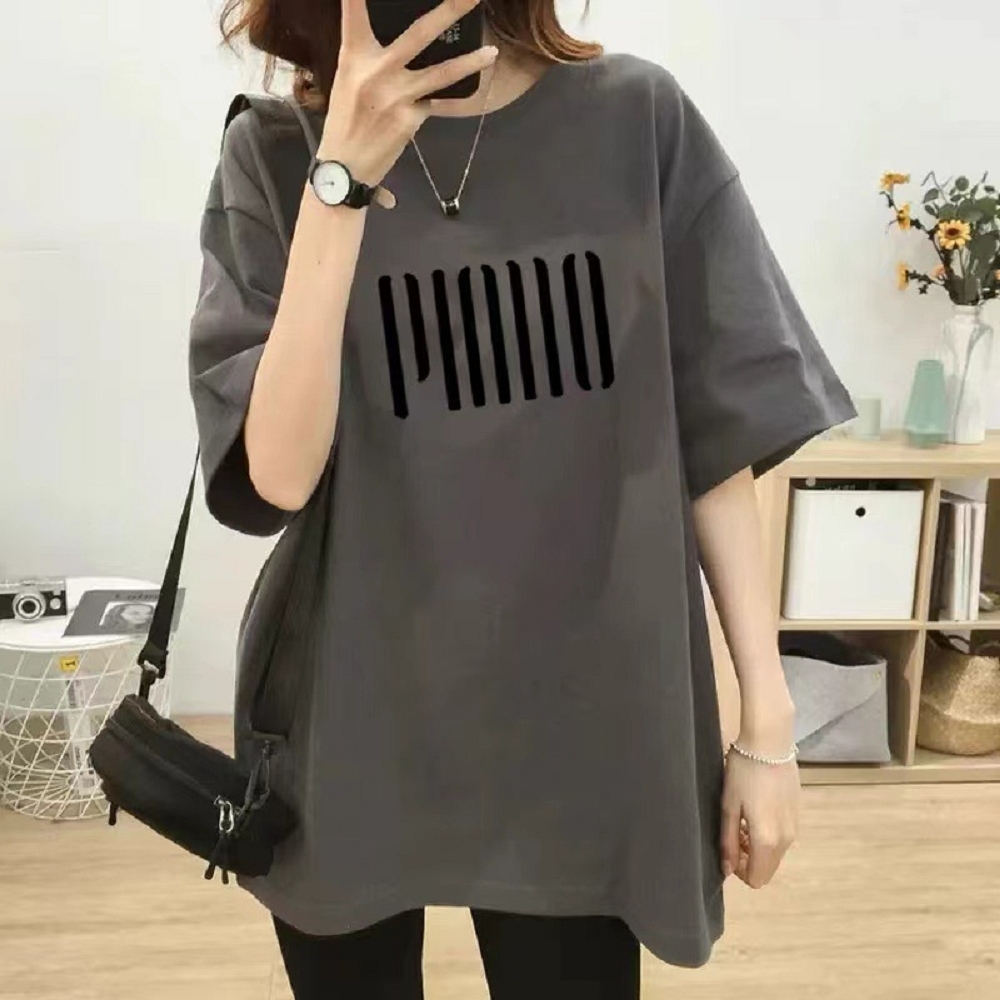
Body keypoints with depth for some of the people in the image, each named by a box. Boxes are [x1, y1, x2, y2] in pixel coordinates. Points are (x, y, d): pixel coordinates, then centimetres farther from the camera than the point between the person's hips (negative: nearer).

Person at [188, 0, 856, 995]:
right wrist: (343, 174, -21)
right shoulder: (278, 155, -4)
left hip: (584, 727, 0)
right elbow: (275, 476, -15)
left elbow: (719, 437, -1)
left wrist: (767, 720, -1)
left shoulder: (637, 120, -3)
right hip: (347, 730, 1)